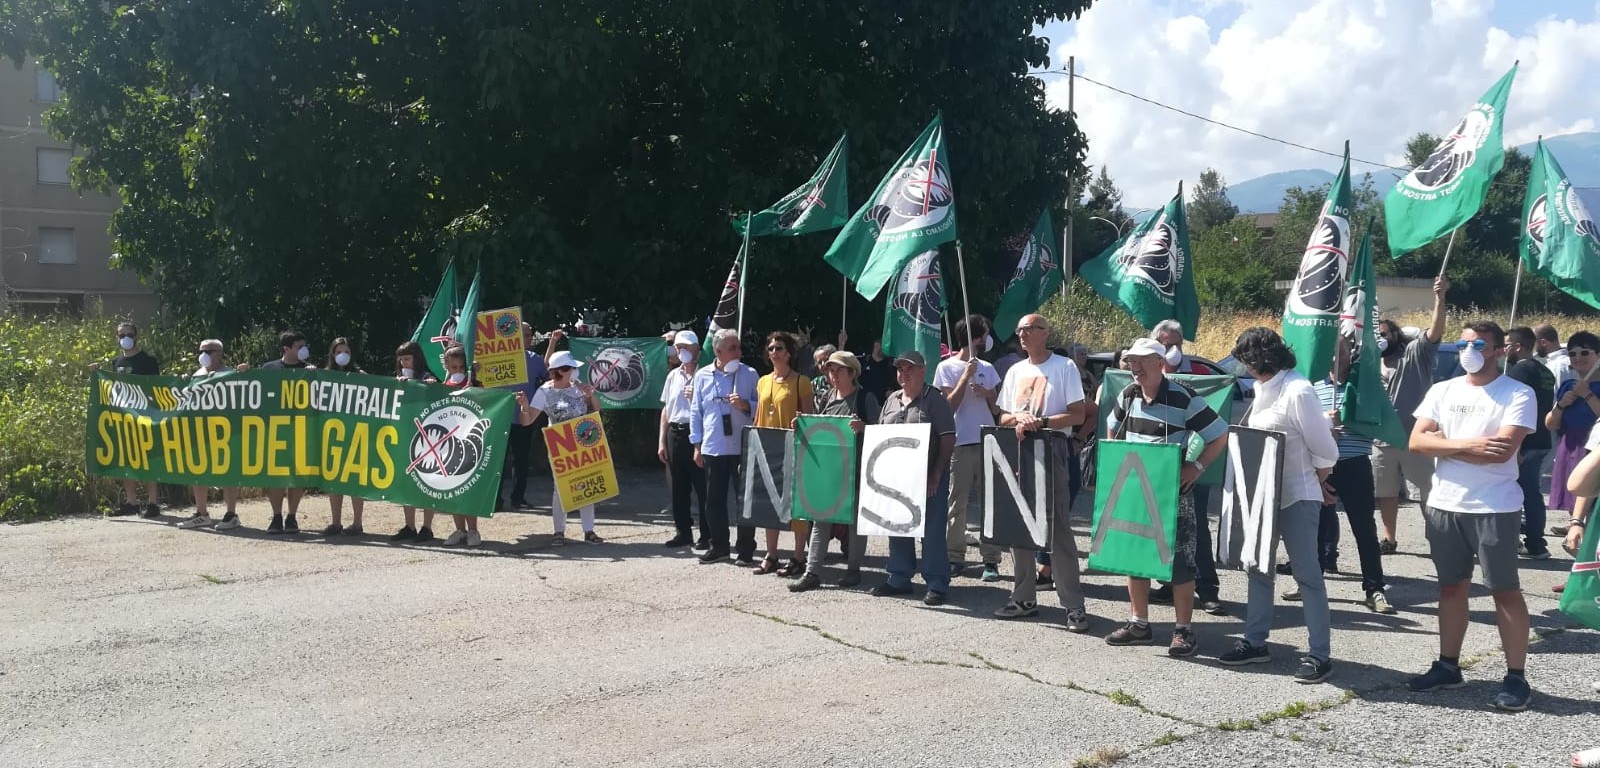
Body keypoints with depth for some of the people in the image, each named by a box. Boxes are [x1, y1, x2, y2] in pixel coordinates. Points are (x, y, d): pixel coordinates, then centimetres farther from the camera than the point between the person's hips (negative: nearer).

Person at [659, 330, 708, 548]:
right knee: (677, 487, 10)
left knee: (702, 486, -3)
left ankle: (706, 535, 4)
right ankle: (683, 532, 20)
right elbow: (666, 409, 17)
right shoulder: (673, 375, 15)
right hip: (675, 432, 6)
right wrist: (662, 441, 13)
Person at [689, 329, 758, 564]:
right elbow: (696, 412, 9)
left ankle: (747, 547, 12)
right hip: (713, 448, 1)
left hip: (743, 447, -1)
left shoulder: (749, 375, 2)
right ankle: (719, 546, 19)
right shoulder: (702, 376, 5)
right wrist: (697, 445, 7)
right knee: (714, 499, 7)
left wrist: (745, 405, -14)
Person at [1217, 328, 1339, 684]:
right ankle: (1255, 641, 24)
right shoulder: (1263, 389, 6)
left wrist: (1316, 483, 1)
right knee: (1258, 568, 14)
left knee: (1307, 574, -2)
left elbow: (1324, 449, -15)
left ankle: (1320, 654, 4)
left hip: (1296, 497, -8)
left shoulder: (1297, 391, -19)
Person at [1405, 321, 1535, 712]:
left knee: (1505, 590, 1)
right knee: (1451, 586, 12)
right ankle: (1448, 665, 22)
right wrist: (1467, 445, -16)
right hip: (1444, 506, 5)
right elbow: (1416, 441, -3)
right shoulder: (1442, 391, 7)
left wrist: (1445, 445, -11)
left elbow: (1503, 450, -19)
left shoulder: (1518, 394, -8)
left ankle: (1516, 676, 8)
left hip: (1495, 508, -5)